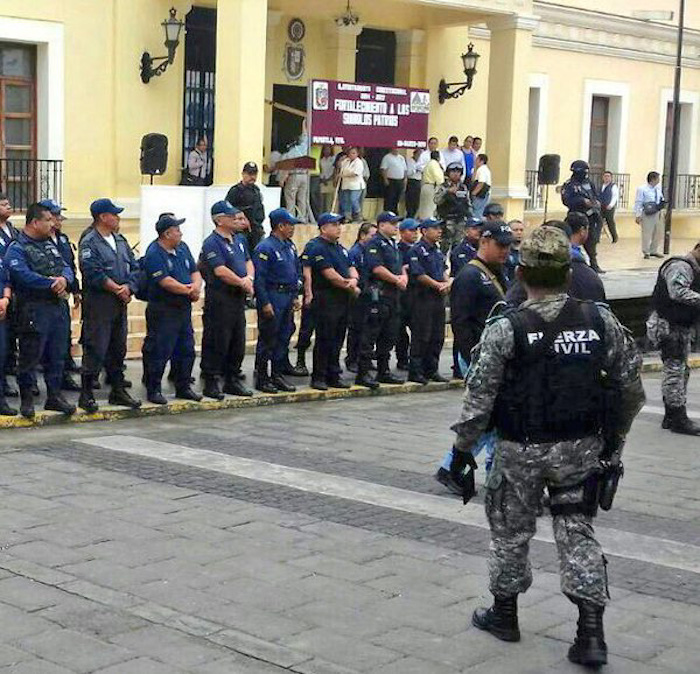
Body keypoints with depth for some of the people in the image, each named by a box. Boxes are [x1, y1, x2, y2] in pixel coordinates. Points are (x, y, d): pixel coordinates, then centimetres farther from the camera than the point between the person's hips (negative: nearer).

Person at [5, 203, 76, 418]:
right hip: (33, 310, -7)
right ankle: (26, 399, 9)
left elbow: (66, 268, 14)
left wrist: (64, 279, -11)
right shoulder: (17, 249, -8)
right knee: (30, 356, -1)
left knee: (57, 355, 12)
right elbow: (23, 275, -22)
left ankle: (54, 395, 21)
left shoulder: (49, 244, 18)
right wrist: (53, 284, -17)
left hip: (57, 307, 8)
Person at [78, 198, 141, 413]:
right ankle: (86, 394, -2)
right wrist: (117, 289, -12)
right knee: (95, 349, -7)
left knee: (118, 348, 14)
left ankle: (118, 391, 23)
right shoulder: (89, 243, -9)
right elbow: (94, 274, -18)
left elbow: (134, 267, 13)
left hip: (120, 303, 8)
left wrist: (128, 288, -5)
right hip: (98, 304, -8)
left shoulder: (120, 240, 15)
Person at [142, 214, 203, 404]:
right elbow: (165, 282, -21)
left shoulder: (182, 248, 12)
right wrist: (188, 290, -13)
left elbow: (195, 271, 12)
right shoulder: (154, 254, -14)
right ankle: (153, 390, 5)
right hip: (163, 309, -8)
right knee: (159, 351, -4)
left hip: (184, 308, 8)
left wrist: (196, 287, -10)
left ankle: (183, 387, 24)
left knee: (186, 349, 12)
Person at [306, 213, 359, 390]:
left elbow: (351, 268, 15)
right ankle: (318, 377, 1)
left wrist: (353, 279, -9)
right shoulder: (317, 247, -10)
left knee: (337, 341, 11)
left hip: (343, 299, 9)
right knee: (324, 340, -6)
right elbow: (330, 274, -16)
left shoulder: (340, 248, 19)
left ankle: (334, 376, 17)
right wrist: (351, 288, -8)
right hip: (326, 298, -8)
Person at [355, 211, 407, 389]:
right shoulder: (374, 243, -9)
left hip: (393, 294, 10)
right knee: (370, 334, -7)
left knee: (389, 335, 12)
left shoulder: (393, 244, 21)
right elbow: (377, 268, -18)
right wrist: (396, 279, -12)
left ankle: (384, 371, 20)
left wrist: (403, 277, -1)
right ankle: (363, 373, -6)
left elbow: (401, 265, 21)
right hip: (377, 294, -10)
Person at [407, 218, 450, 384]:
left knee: (437, 336, 10)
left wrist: (448, 283, 2)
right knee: (421, 336, -6)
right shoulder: (417, 250, -10)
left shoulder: (437, 250, 17)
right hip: (423, 297, -8)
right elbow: (419, 274, -16)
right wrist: (439, 285, -12)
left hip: (438, 296, 8)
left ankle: (431, 370, 18)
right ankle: (415, 372, 0)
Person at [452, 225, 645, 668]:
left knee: (512, 531, 16)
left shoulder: (505, 330, -15)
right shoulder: (601, 321, -6)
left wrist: (463, 448, 0)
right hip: (581, 449, 2)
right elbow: (631, 387, 1)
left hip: (521, 450, -2)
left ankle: (505, 614, 33)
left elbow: (480, 397, -12)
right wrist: (614, 439, 13)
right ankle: (591, 634, 6)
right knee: (577, 532, 12)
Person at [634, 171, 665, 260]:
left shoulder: (658, 189, 9)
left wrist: (662, 204, 5)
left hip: (657, 213, 7)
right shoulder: (642, 189, -10)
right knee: (647, 233, -1)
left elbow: (661, 199, 24)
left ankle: (653, 251, 27)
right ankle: (646, 252, 13)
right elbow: (638, 203, -10)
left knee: (659, 233, 12)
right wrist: (638, 215, -13)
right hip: (647, 215, -7)